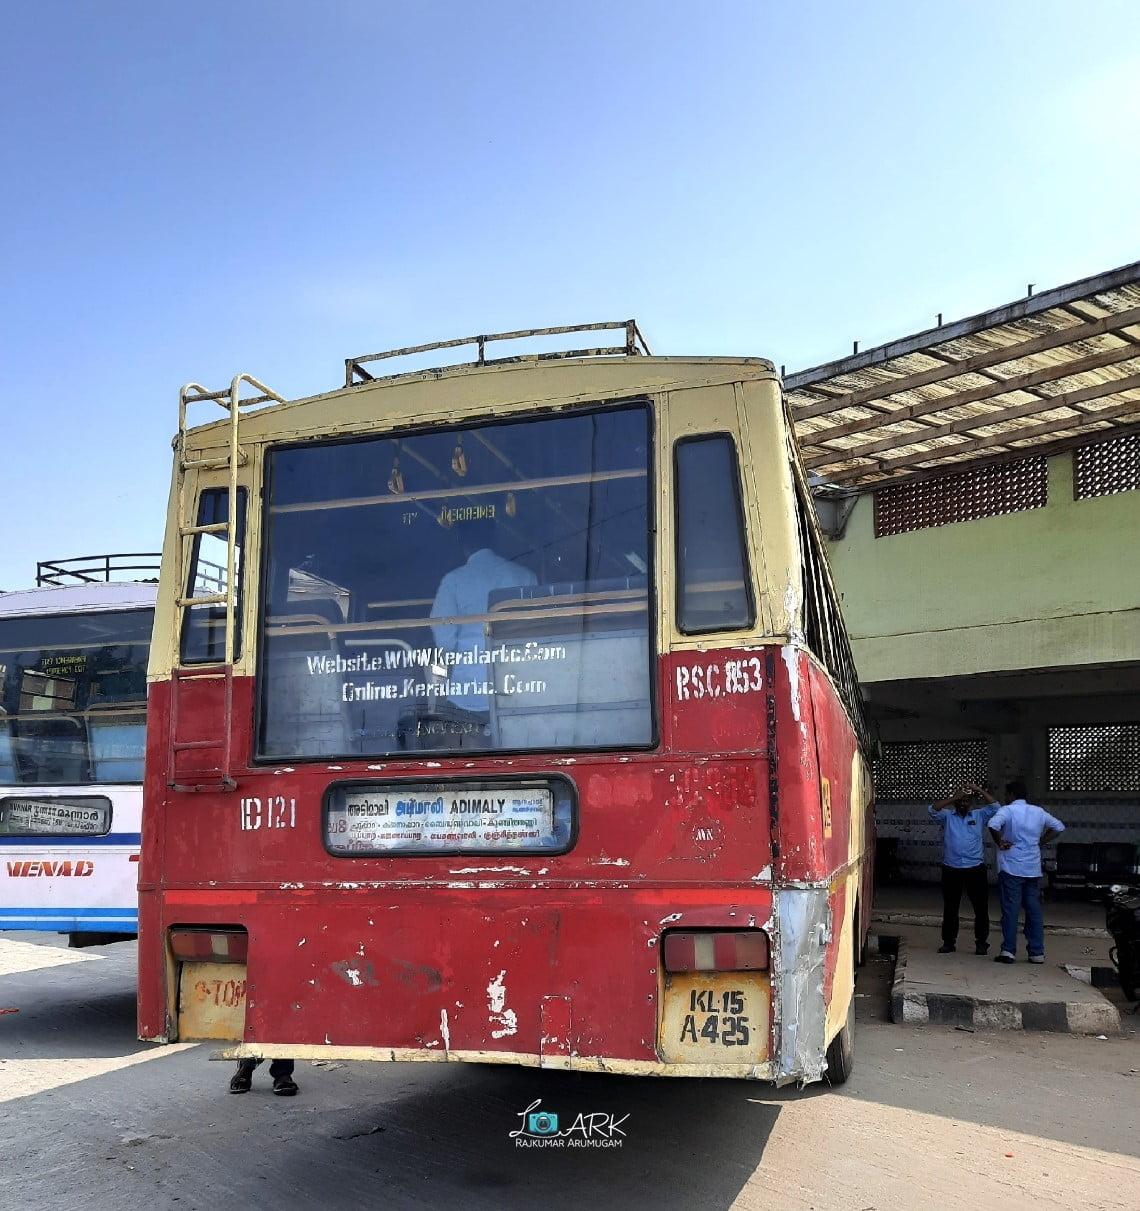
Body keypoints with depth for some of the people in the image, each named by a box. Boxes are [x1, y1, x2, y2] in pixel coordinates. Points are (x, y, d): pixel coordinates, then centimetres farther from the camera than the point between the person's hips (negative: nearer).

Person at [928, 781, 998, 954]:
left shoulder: (979, 815, 9)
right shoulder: (947, 816, 6)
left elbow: (994, 806, -4)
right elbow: (933, 810, -11)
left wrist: (979, 790, -10)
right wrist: (952, 797, -15)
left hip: (976, 869, 0)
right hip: (951, 870, 0)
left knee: (981, 908, 3)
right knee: (950, 908, 7)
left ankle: (981, 942, 13)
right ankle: (949, 942, 15)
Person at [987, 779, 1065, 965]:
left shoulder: (1007, 810, -8)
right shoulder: (1038, 811, 9)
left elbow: (993, 825, -27)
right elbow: (1059, 827, 19)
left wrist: (1000, 842, -11)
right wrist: (1040, 842, 14)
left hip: (1011, 868, -4)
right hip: (1033, 869, 4)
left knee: (1010, 909, -2)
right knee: (1034, 910, 9)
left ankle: (1008, 950, -5)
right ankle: (1037, 952, 11)